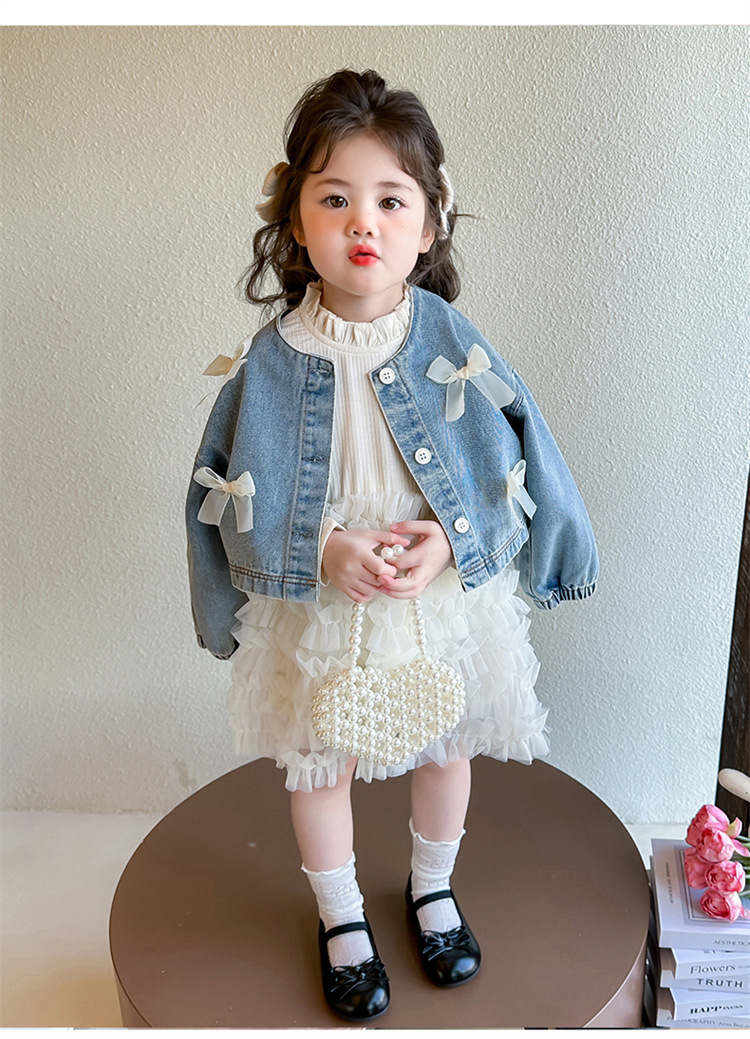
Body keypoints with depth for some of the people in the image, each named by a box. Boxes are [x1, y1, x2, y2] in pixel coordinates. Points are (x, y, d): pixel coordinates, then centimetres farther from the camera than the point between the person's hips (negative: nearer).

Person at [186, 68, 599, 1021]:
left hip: (449, 598, 1)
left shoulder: (455, 348, -13)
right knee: (318, 766, 16)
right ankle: (341, 920, 45)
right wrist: (324, 550, -23)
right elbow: (232, 503, -10)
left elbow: (518, 472, -7)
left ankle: (432, 891, 52)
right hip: (313, 611, 0)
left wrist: (452, 542, -22)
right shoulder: (271, 362, -14)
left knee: (446, 751, 21)